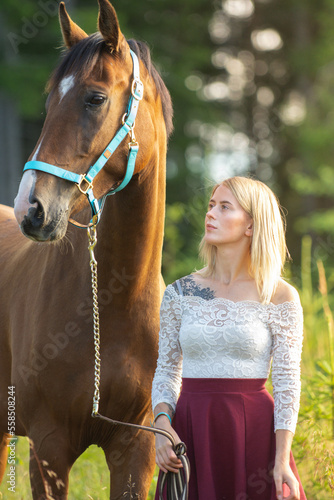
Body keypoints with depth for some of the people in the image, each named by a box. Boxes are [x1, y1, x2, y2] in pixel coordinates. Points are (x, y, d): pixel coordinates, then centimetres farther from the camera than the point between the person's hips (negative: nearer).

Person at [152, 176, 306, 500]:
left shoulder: (281, 298, -2)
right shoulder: (179, 292, 6)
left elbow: (287, 382, -4)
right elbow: (166, 371, 8)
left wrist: (282, 460, -12)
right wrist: (162, 423, -10)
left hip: (253, 429, -2)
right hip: (189, 431, 2)